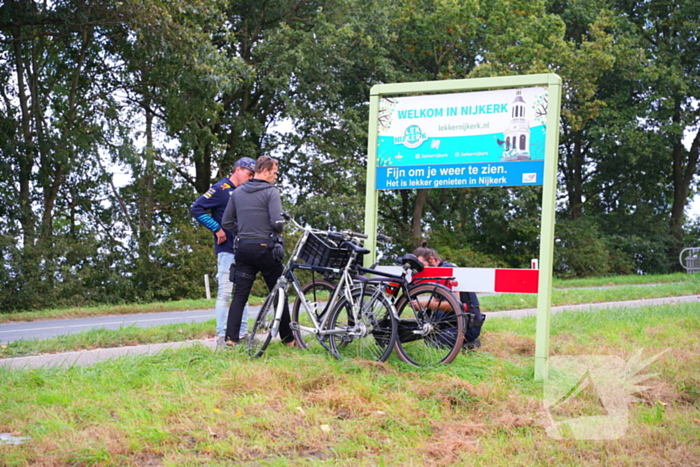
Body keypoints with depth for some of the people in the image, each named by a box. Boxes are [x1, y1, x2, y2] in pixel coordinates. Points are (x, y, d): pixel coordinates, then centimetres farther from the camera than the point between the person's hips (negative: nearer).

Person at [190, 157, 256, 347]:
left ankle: (242, 333, 16)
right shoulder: (221, 189, -8)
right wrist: (217, 229, -16)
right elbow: (196, 208, -15)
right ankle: (222, 336, -4)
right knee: (225, 293, -7)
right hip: (227, 249, -8)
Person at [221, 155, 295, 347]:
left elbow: (227, 222, 11)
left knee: (240, 294, 6)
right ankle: (287, 338, 9)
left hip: (243, 247, 5)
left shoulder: (237, 193, 9)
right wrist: (278, 230, 3)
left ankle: (231, 337, -3)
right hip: (265, 248, -5)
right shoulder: (271, 192, -9)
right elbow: (277, 222, -18)